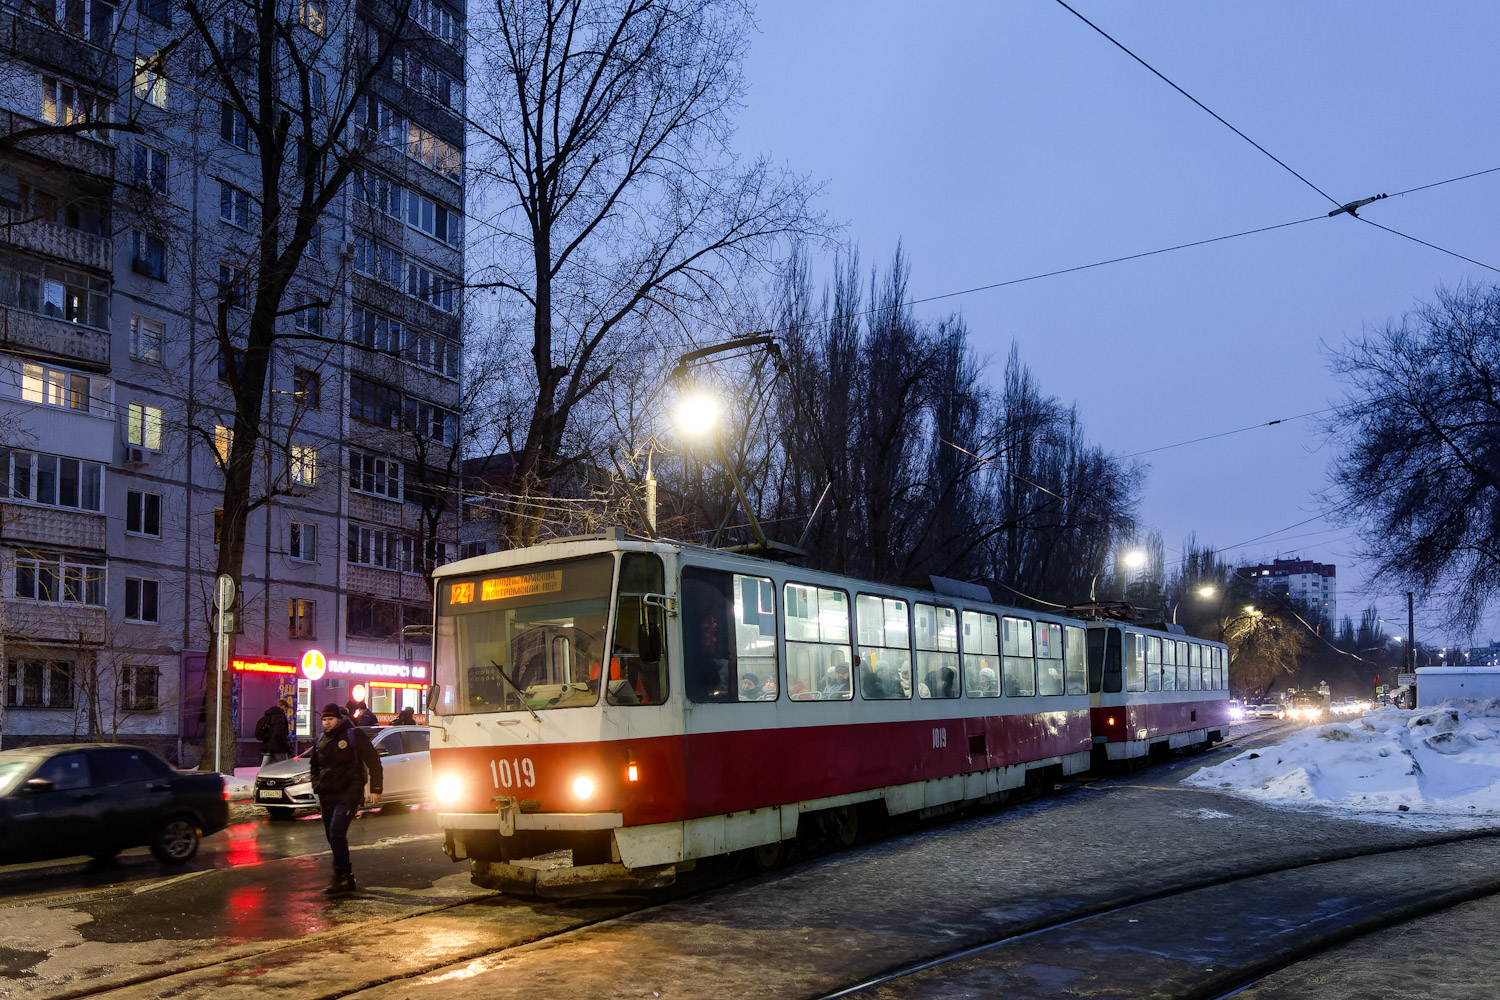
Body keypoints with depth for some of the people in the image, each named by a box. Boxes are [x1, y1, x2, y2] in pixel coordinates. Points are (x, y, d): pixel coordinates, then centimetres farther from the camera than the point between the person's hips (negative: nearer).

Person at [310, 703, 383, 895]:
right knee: (332, 837, 8)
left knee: (337, 833, -19)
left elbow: (373, 762, -5)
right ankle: (348, 879, 18)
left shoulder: (354, 735, -4)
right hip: (327, 798, 7)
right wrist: (317, 789, 15)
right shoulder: (321, 742, 16)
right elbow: (315, 769, 30)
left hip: (348, 795, -7)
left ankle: (341, 878, -15)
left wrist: (375, 789, -10)